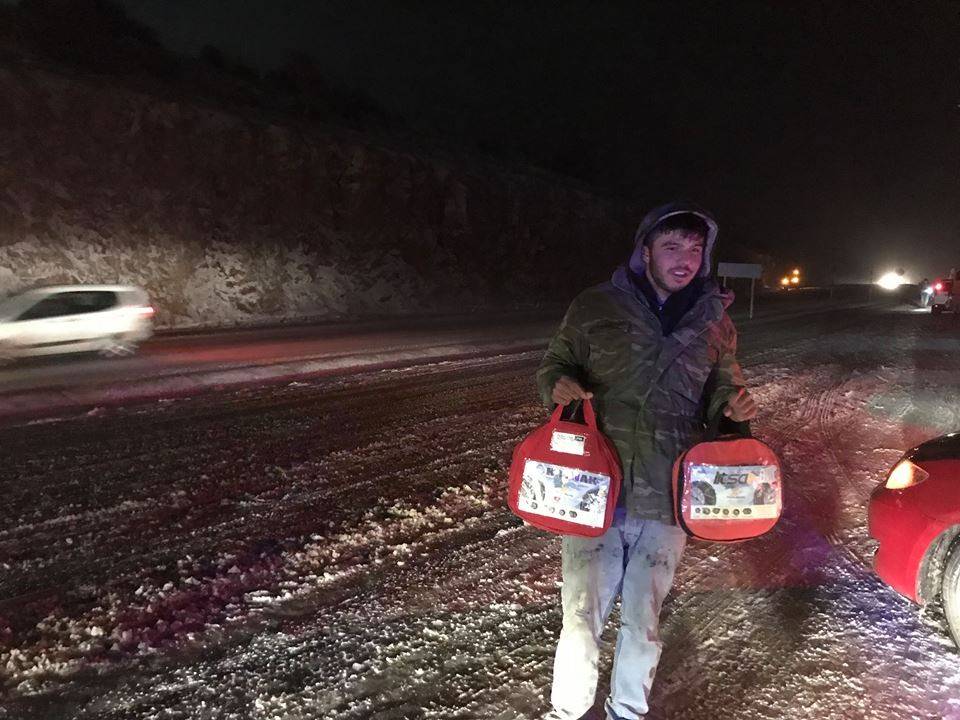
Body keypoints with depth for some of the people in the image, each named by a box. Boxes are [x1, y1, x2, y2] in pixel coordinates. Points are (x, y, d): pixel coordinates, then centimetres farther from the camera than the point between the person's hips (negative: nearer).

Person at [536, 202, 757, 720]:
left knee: (644, 623, 17)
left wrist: (733, 404, -5)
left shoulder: (715, 320, 7)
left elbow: (721, 386, 18)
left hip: (666, 500, 2)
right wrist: (559, 385, -17)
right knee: (582, 618, 5)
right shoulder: (594, 307, -3)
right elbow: (552, 366, 6)